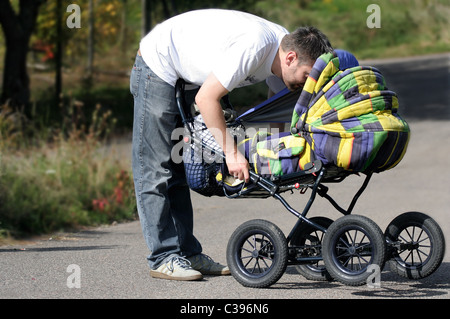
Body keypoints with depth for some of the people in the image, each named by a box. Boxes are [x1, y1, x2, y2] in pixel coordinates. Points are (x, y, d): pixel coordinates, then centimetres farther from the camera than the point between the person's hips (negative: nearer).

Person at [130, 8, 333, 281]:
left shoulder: (285, 44, -6)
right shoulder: (254, 47, -33)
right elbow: (206, 98, -29)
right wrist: (232, 153, -27)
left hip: (187, 76, 9)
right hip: (157, 65, -9)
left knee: (180, 168, 9)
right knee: (155, 168, -8)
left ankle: (187, 252, 11)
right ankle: (164, 258, -7)